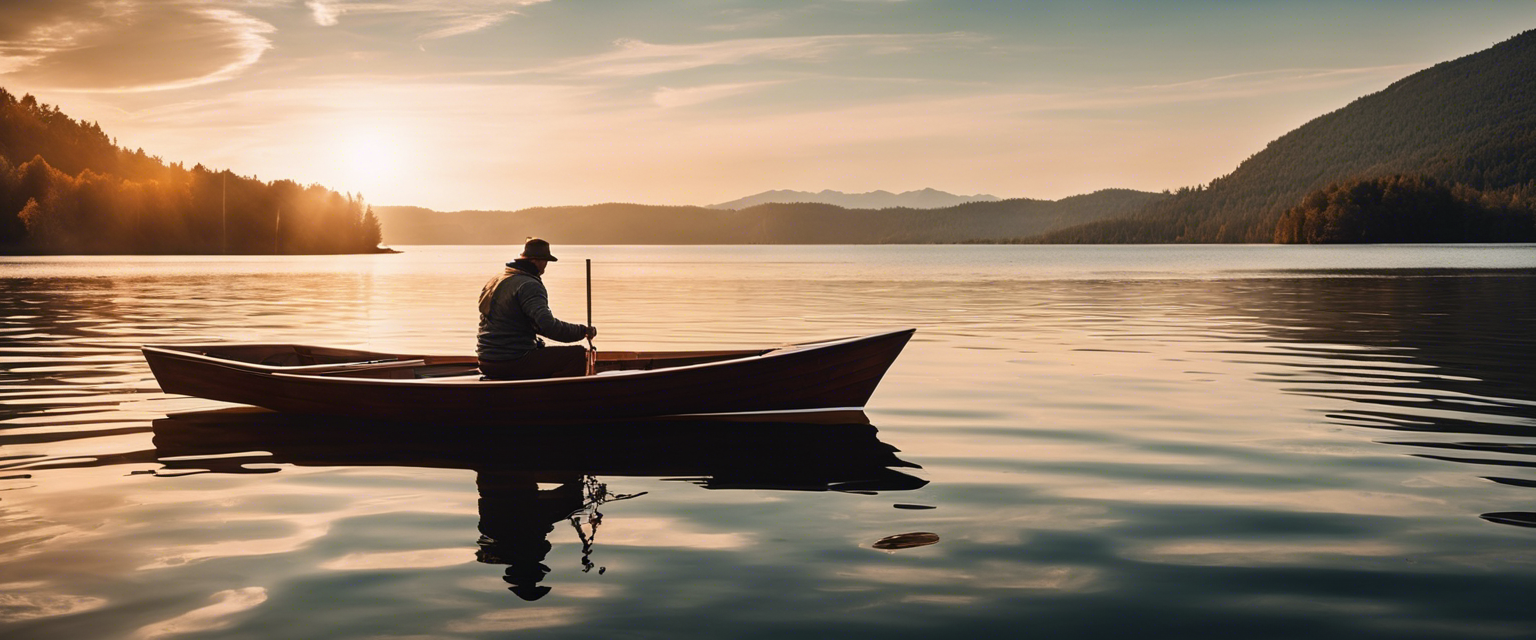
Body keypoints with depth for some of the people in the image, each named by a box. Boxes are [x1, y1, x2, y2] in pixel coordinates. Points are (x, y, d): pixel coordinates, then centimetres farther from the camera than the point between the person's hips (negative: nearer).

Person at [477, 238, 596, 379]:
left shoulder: (492, 282, 17)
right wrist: (583, 331, -15)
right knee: (578, 354, -11)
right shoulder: (529, 285, -14)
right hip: (513, 362, -10)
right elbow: (549, 326, -26)